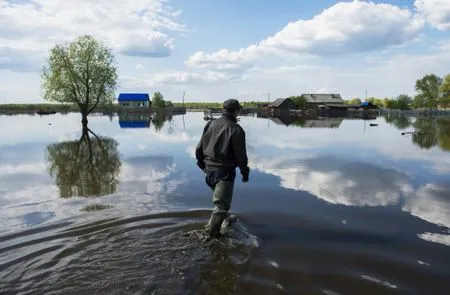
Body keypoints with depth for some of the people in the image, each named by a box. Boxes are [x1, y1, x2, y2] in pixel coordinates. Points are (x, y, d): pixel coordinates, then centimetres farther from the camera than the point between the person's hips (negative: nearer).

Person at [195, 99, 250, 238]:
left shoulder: (210, 124, 4)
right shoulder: (236, 130, -13)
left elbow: (199, 148, 8)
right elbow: (240, 155, -11)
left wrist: (202, 164, 22)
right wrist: (245, 172, 3)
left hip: (209, 168, 7)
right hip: (225, 171, -7)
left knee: (219, 198, 27)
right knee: (222, 203, 2)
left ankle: (214, 223, 39)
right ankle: (212, 230, 1)